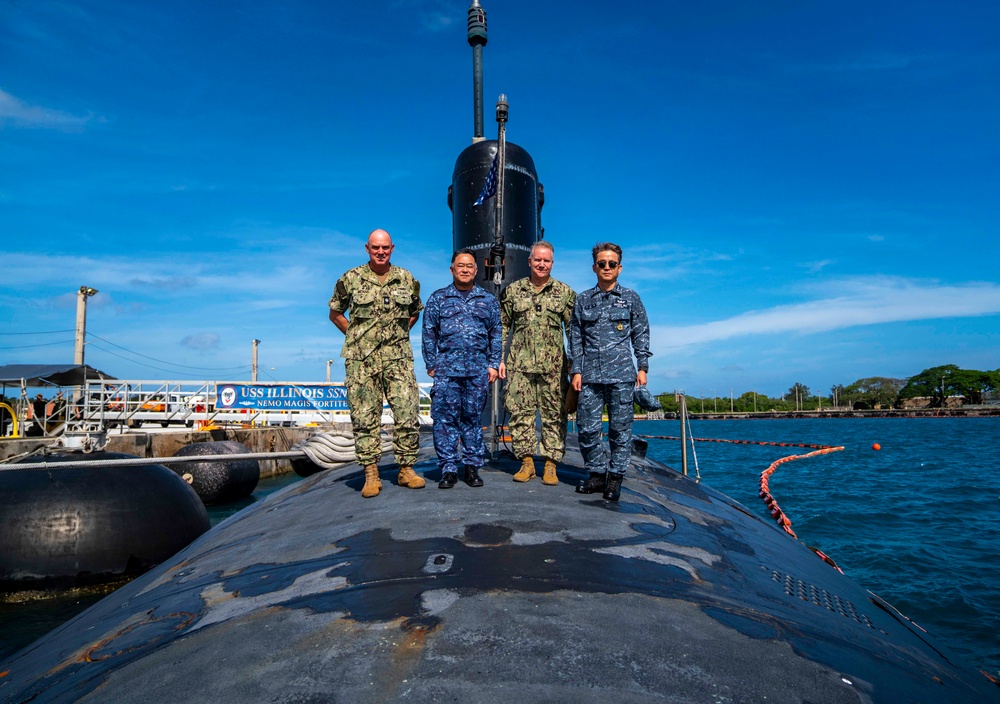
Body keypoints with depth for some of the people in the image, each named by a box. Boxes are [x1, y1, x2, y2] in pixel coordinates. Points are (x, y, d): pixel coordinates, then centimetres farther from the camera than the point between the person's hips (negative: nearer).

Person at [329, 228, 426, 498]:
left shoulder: (407, 280, 8)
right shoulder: (351, 279, 4)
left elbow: (415, 312, 24)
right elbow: (335, 313, 14)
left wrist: (401, 333, 11)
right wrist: (354, 335, 5)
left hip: (398, 358, 1)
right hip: (361, 359, -1)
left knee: (407, 414, -1)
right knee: (364, 417, 1)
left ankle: (406, 469, 12)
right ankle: (371, 474, 9)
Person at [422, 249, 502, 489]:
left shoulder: (488, 300, 12)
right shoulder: (438, 298, 9)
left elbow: (496, 334, 13)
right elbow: (429, 334, 7)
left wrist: (493, 364, 5)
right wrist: (431, 365, 1)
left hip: (478, 369, 1)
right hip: (446, 368, -1)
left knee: (473, 418, 6)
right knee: (445, 418, -2)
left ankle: (472, 467, 15)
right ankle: (448, 469, 6)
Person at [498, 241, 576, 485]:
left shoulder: (565, 292, 6)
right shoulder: (513, 290, 8)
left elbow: (573, 329, 8)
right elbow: (502, 327, 10)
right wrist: (499, 359, 4)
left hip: (553, 364, -1)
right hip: (520, 363, 1)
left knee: (554, 413, 1)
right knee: (520, 411, 2)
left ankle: (550, 465, 10)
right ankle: (526, 462, 13)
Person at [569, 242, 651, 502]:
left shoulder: (630, 298, 9)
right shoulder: (583, 300, 12)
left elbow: (641, 334, 10)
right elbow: (576, 337, 12)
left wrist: (642, 367, 2)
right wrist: (576, 371, 4)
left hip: (621, 375, -1)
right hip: (590, 375, 2)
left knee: (620, 427, 1)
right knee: (587, 427, 1)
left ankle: (615, 477, 12)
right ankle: (597, 474, 16)